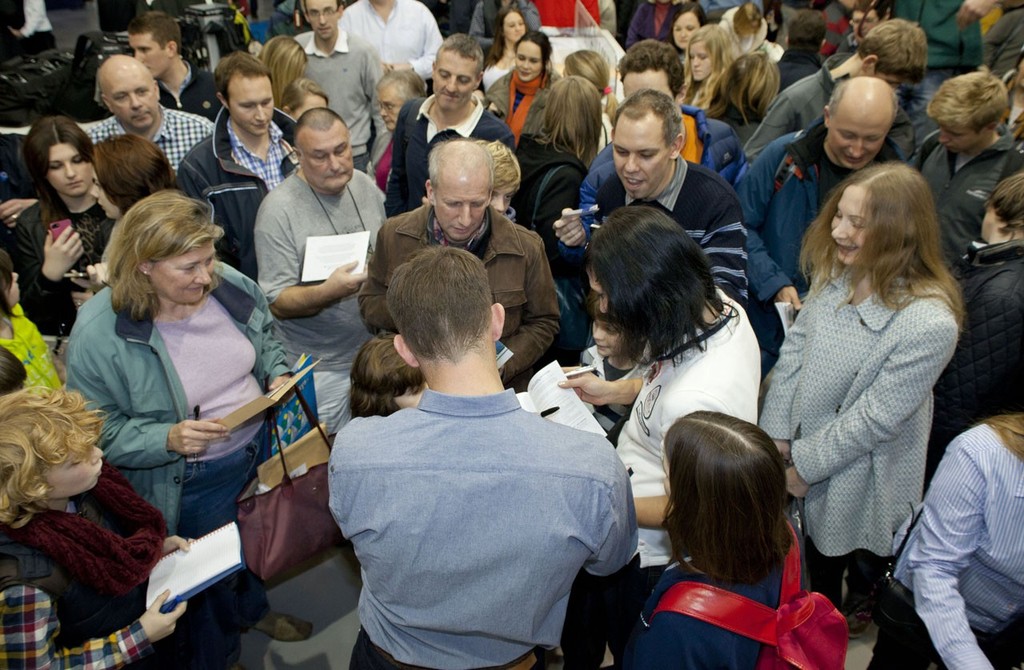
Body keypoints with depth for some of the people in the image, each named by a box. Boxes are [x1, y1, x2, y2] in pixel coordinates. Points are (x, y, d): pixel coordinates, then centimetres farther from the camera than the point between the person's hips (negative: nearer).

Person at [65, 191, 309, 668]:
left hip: (262, 448, 5)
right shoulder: (99, 335, -26)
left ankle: (252, 610, 64)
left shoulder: (229, 285, -12)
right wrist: (168, 439, -32)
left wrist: (278, 375, -11)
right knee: (216, 577, 17)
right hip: (189, 483, -5)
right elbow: (100, 432, -17)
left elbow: (267, 340, 8)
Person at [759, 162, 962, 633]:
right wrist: (776, 434, -7)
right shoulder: (835, 273, -10)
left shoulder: (929, 324, -31)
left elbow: (876, 417, -25)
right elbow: (794, 349, -4)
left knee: (863, 565, 22)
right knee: (818, 559, 29)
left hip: (861, 477, -5)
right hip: (803, 443, 6)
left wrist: (805, 463, -15)